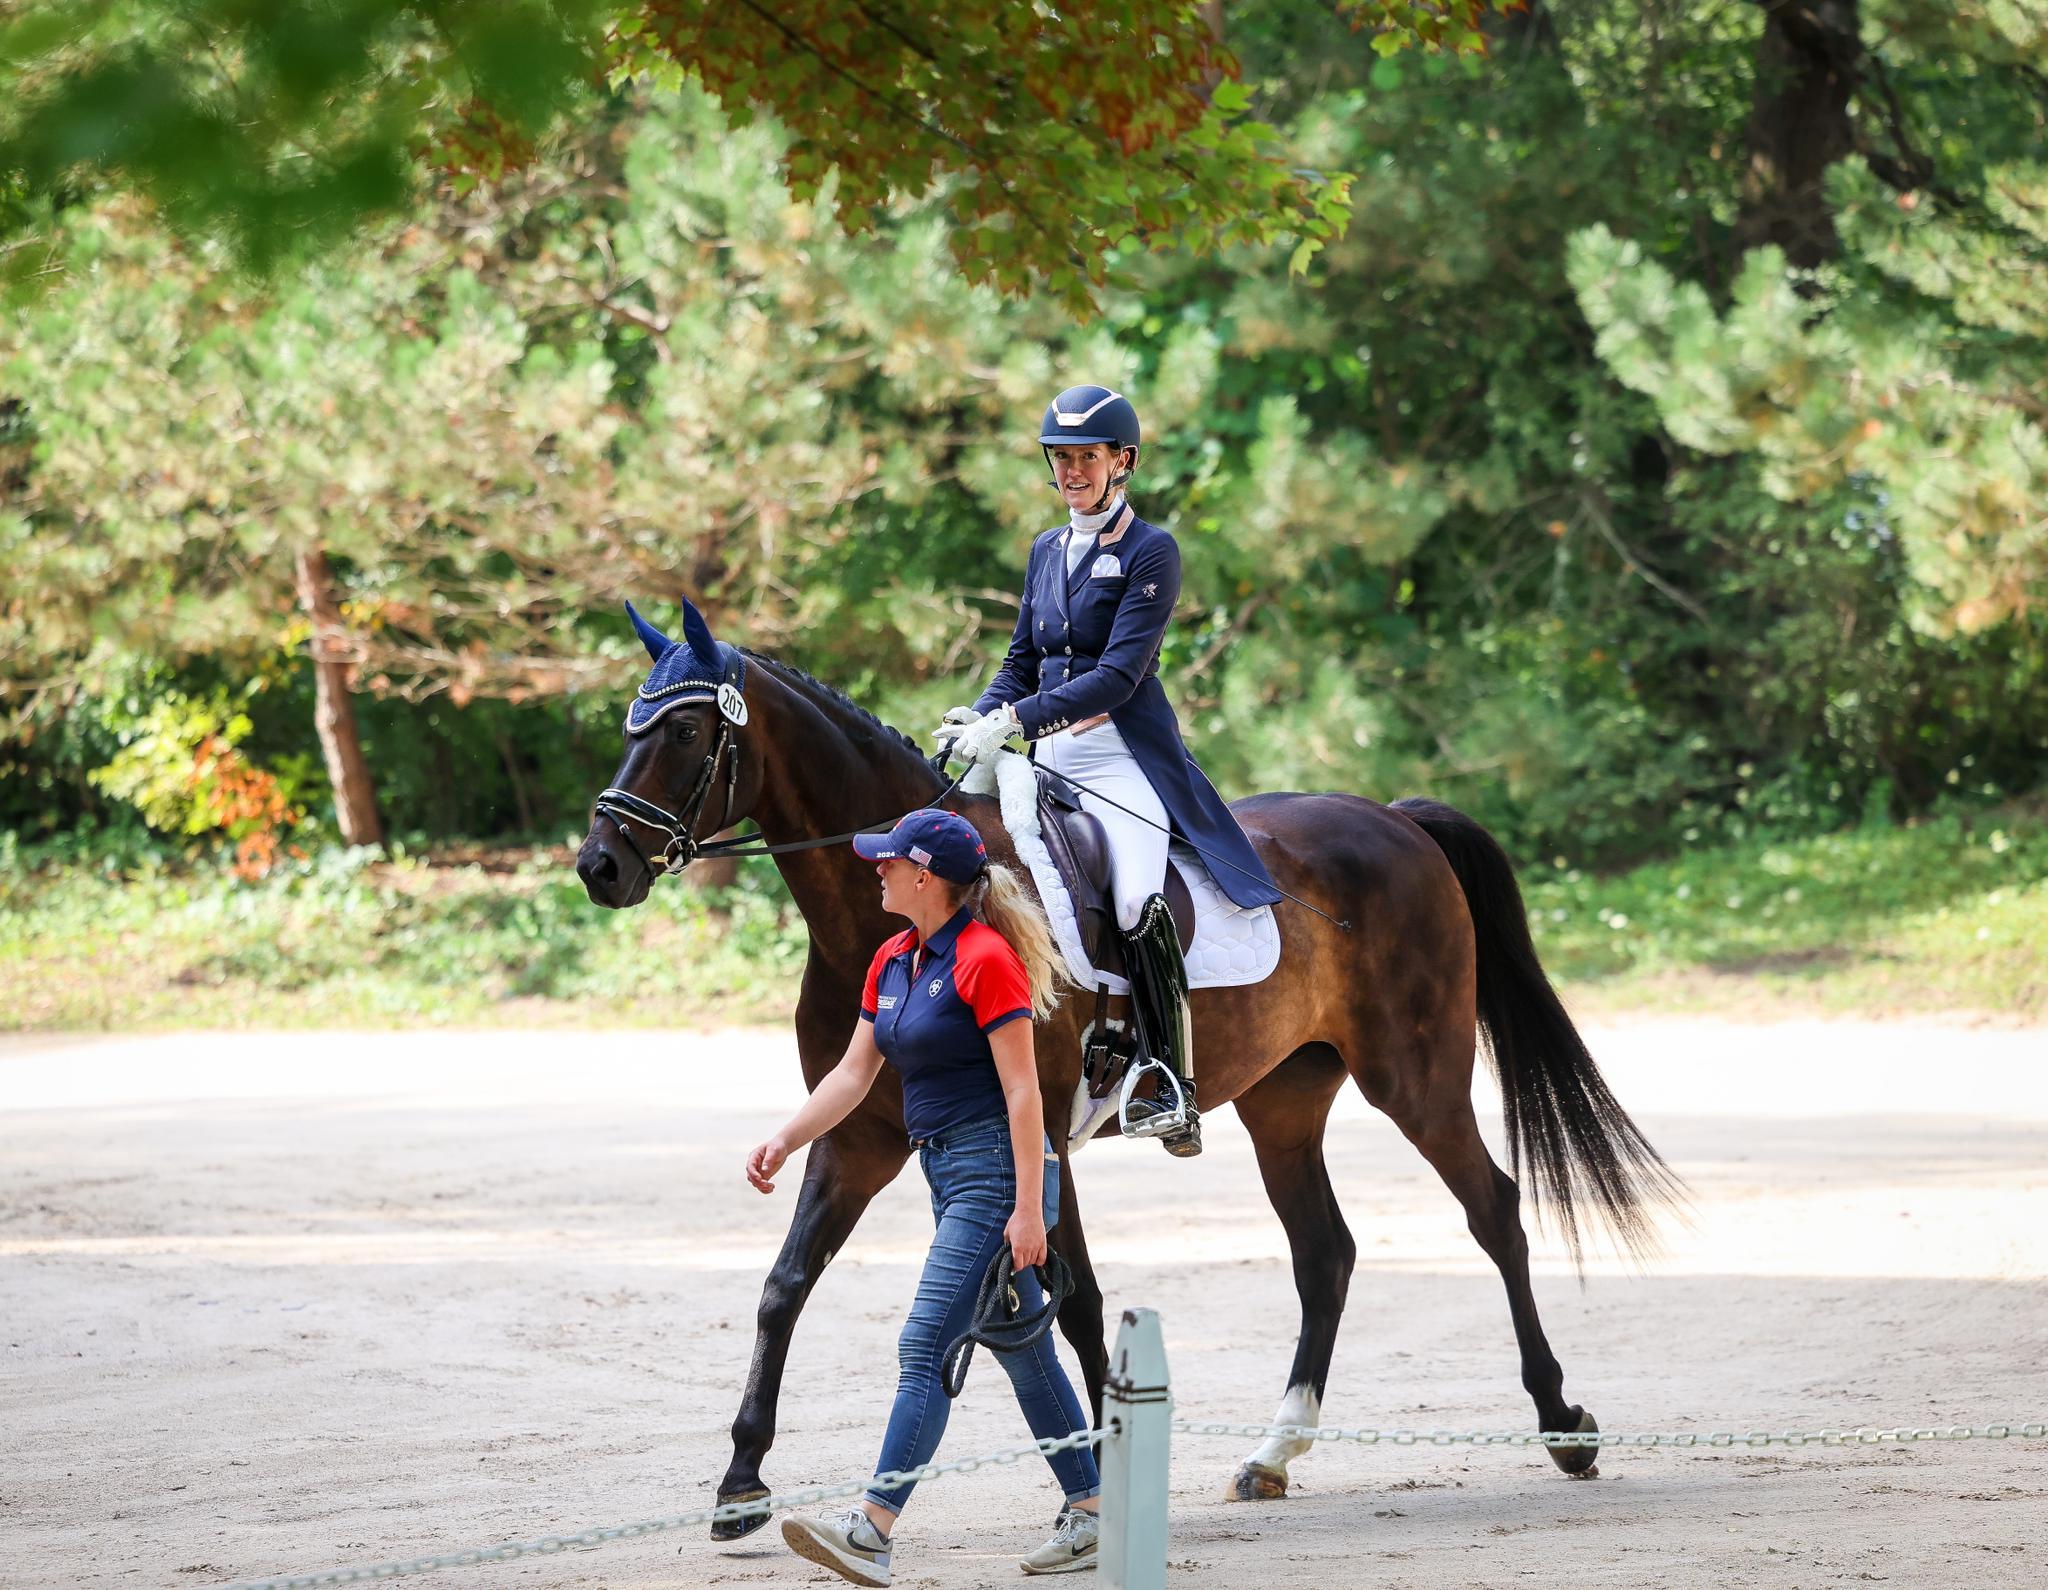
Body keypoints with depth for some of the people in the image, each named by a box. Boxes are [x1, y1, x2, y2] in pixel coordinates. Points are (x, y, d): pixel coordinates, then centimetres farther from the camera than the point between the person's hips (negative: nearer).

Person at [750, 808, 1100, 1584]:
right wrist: (784, 1141, 2)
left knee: (926, 1346, -14)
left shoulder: (986, 959, -15)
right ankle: (1090, 1512, 21)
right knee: (1023, 1352, 13)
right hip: (950, 1177, 9)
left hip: (995, 1173, -9)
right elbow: (854, 1072, 14)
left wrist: (1029, 1208, -20)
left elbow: (1022, 1092, -17)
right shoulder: (893, 961, 12)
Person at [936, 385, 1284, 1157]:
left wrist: (1014, 719, -21)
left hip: (1126, 758, -7)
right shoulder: (1047, 550, 18)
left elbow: (1120, 673, -13)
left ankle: (1172, 1091, -24)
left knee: (1139, 903, -29)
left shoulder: (1151, 551, -3)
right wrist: (979, 716, -1)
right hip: (1050, 763, 7)